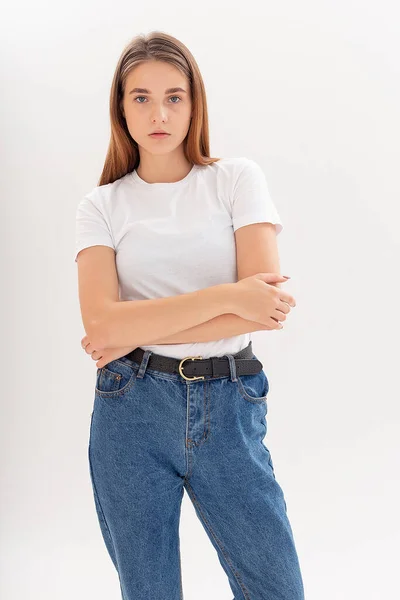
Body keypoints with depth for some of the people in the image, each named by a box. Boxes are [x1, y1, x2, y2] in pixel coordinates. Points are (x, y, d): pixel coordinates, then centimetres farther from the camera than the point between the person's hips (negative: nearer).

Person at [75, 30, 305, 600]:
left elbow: (266, 306, -11)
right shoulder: (102, 206, 3)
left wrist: (140, 330, -11)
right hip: (132, 408, 1)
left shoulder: (237, 178, 1)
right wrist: (229, 297, -17)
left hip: (229, 408, 0)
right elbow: (101, 323, -12)